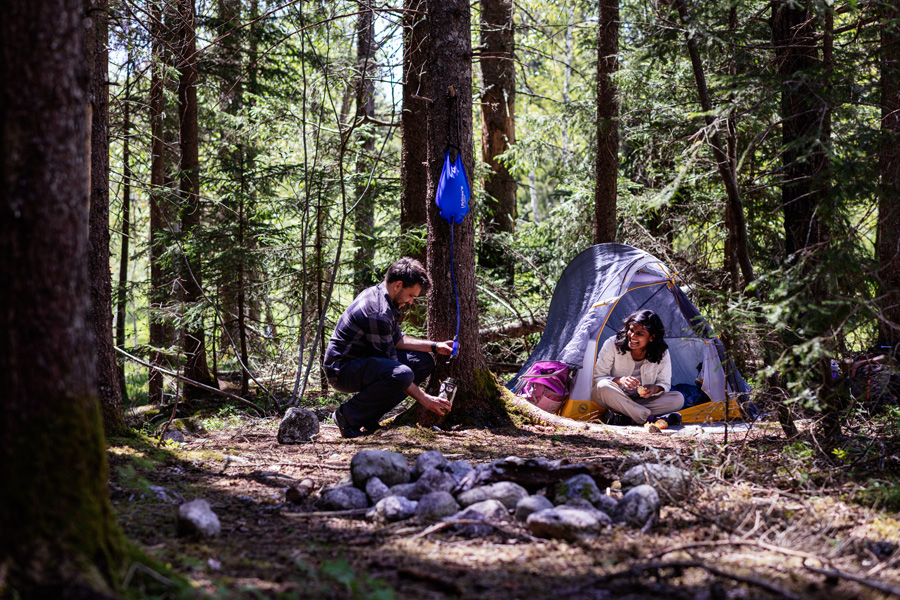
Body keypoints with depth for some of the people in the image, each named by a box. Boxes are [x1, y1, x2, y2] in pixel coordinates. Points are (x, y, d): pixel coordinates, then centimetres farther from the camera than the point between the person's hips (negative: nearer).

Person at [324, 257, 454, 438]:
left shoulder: (379, 294, 6)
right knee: (403, 374, -34)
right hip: (342, 370, -11)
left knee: (423, 362, 6)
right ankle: (349, 415, -14)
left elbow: (397, 339, 19)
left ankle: (370, 416, 2)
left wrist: (434, 346, 10)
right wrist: (423, 399, -17)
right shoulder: (377, 313, -25)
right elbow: (395, 372, -22)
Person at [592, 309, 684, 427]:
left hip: (641, 401, 3)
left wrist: (655, 389, -23)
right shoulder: (613, 344, -13)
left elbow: (665, 383, 3)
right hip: (613, 398, -3)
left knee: (678, 399, -20)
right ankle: (648, 418, -38)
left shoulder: (662, 353, -7)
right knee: (604, 387, -37)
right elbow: (596, 377, -11)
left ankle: (621, 417, -32)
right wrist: (619, 380, -30)